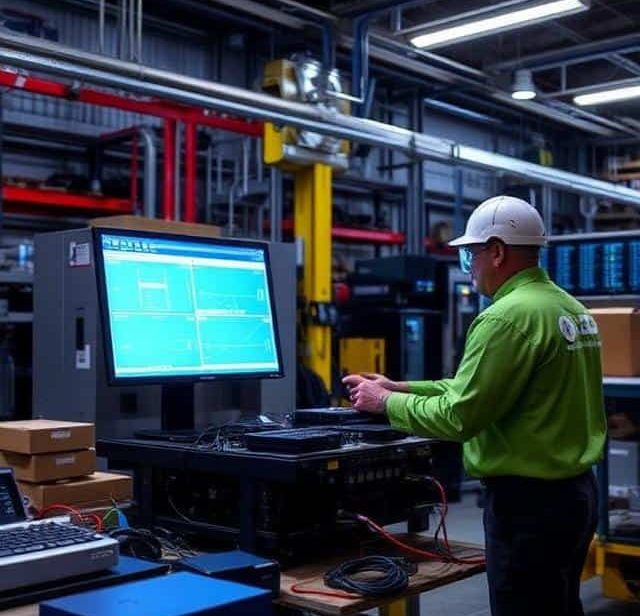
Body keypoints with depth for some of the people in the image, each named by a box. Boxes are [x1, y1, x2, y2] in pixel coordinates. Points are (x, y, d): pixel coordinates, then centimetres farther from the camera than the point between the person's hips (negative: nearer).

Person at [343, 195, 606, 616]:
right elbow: (483, 388, 14)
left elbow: (459, 416, -20)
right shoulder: (571, 307, 10)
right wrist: (401, 388, 13)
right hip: (575, 488, 10)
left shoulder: (510, 317, -20)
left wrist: (386, 403, -5)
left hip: (530, 501, -9)